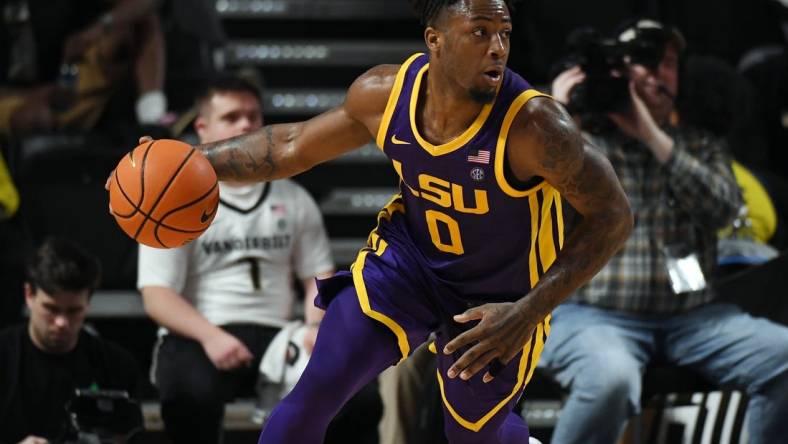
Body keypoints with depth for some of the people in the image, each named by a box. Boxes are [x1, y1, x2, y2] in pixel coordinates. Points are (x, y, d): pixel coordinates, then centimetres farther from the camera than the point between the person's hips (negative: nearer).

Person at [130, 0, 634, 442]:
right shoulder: (385, 93, -19)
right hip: (408, 253, 3)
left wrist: (529, 313, -30)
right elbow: (295, 146, 0)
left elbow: (613, 214, -23)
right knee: (315, 394, -8)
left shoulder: (532, 125, -33)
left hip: (497, 300, -3)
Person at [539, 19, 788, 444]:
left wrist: (653, 136, -5)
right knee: (611, 379, -38)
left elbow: (723, 208, 0)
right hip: (594, 316, -4)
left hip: (692, 315, 4)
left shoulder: (700, 145, 20)